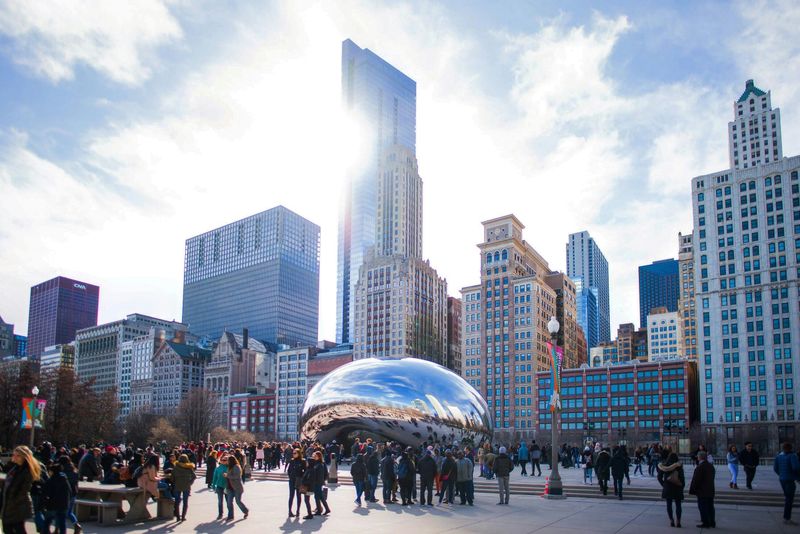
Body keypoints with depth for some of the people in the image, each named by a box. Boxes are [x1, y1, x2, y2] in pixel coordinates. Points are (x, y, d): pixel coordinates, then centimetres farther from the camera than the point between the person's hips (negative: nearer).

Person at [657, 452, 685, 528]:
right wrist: (682, 485, 2)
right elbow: (682, 477, -11)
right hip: (677, 488, -2)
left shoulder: (663, 466, -2)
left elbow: (659, 477, 1)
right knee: (678, 505, 7)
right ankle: (678, 521, 2)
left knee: (669, 504, 11)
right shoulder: (678, 466, -11)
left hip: (667, 488, 2)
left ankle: (671, 520, 10)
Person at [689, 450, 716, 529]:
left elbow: (695, 480, -17)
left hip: (702, 491, -8)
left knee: (703, 507, -1)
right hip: (710, 491, 8)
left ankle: (705, 523, 1)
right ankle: (712, 523, 19)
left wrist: (692, 490, -9)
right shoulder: (711, 466, 8)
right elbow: (712, 478, 16)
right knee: (710, 507, 14)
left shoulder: (700, 467, -19)